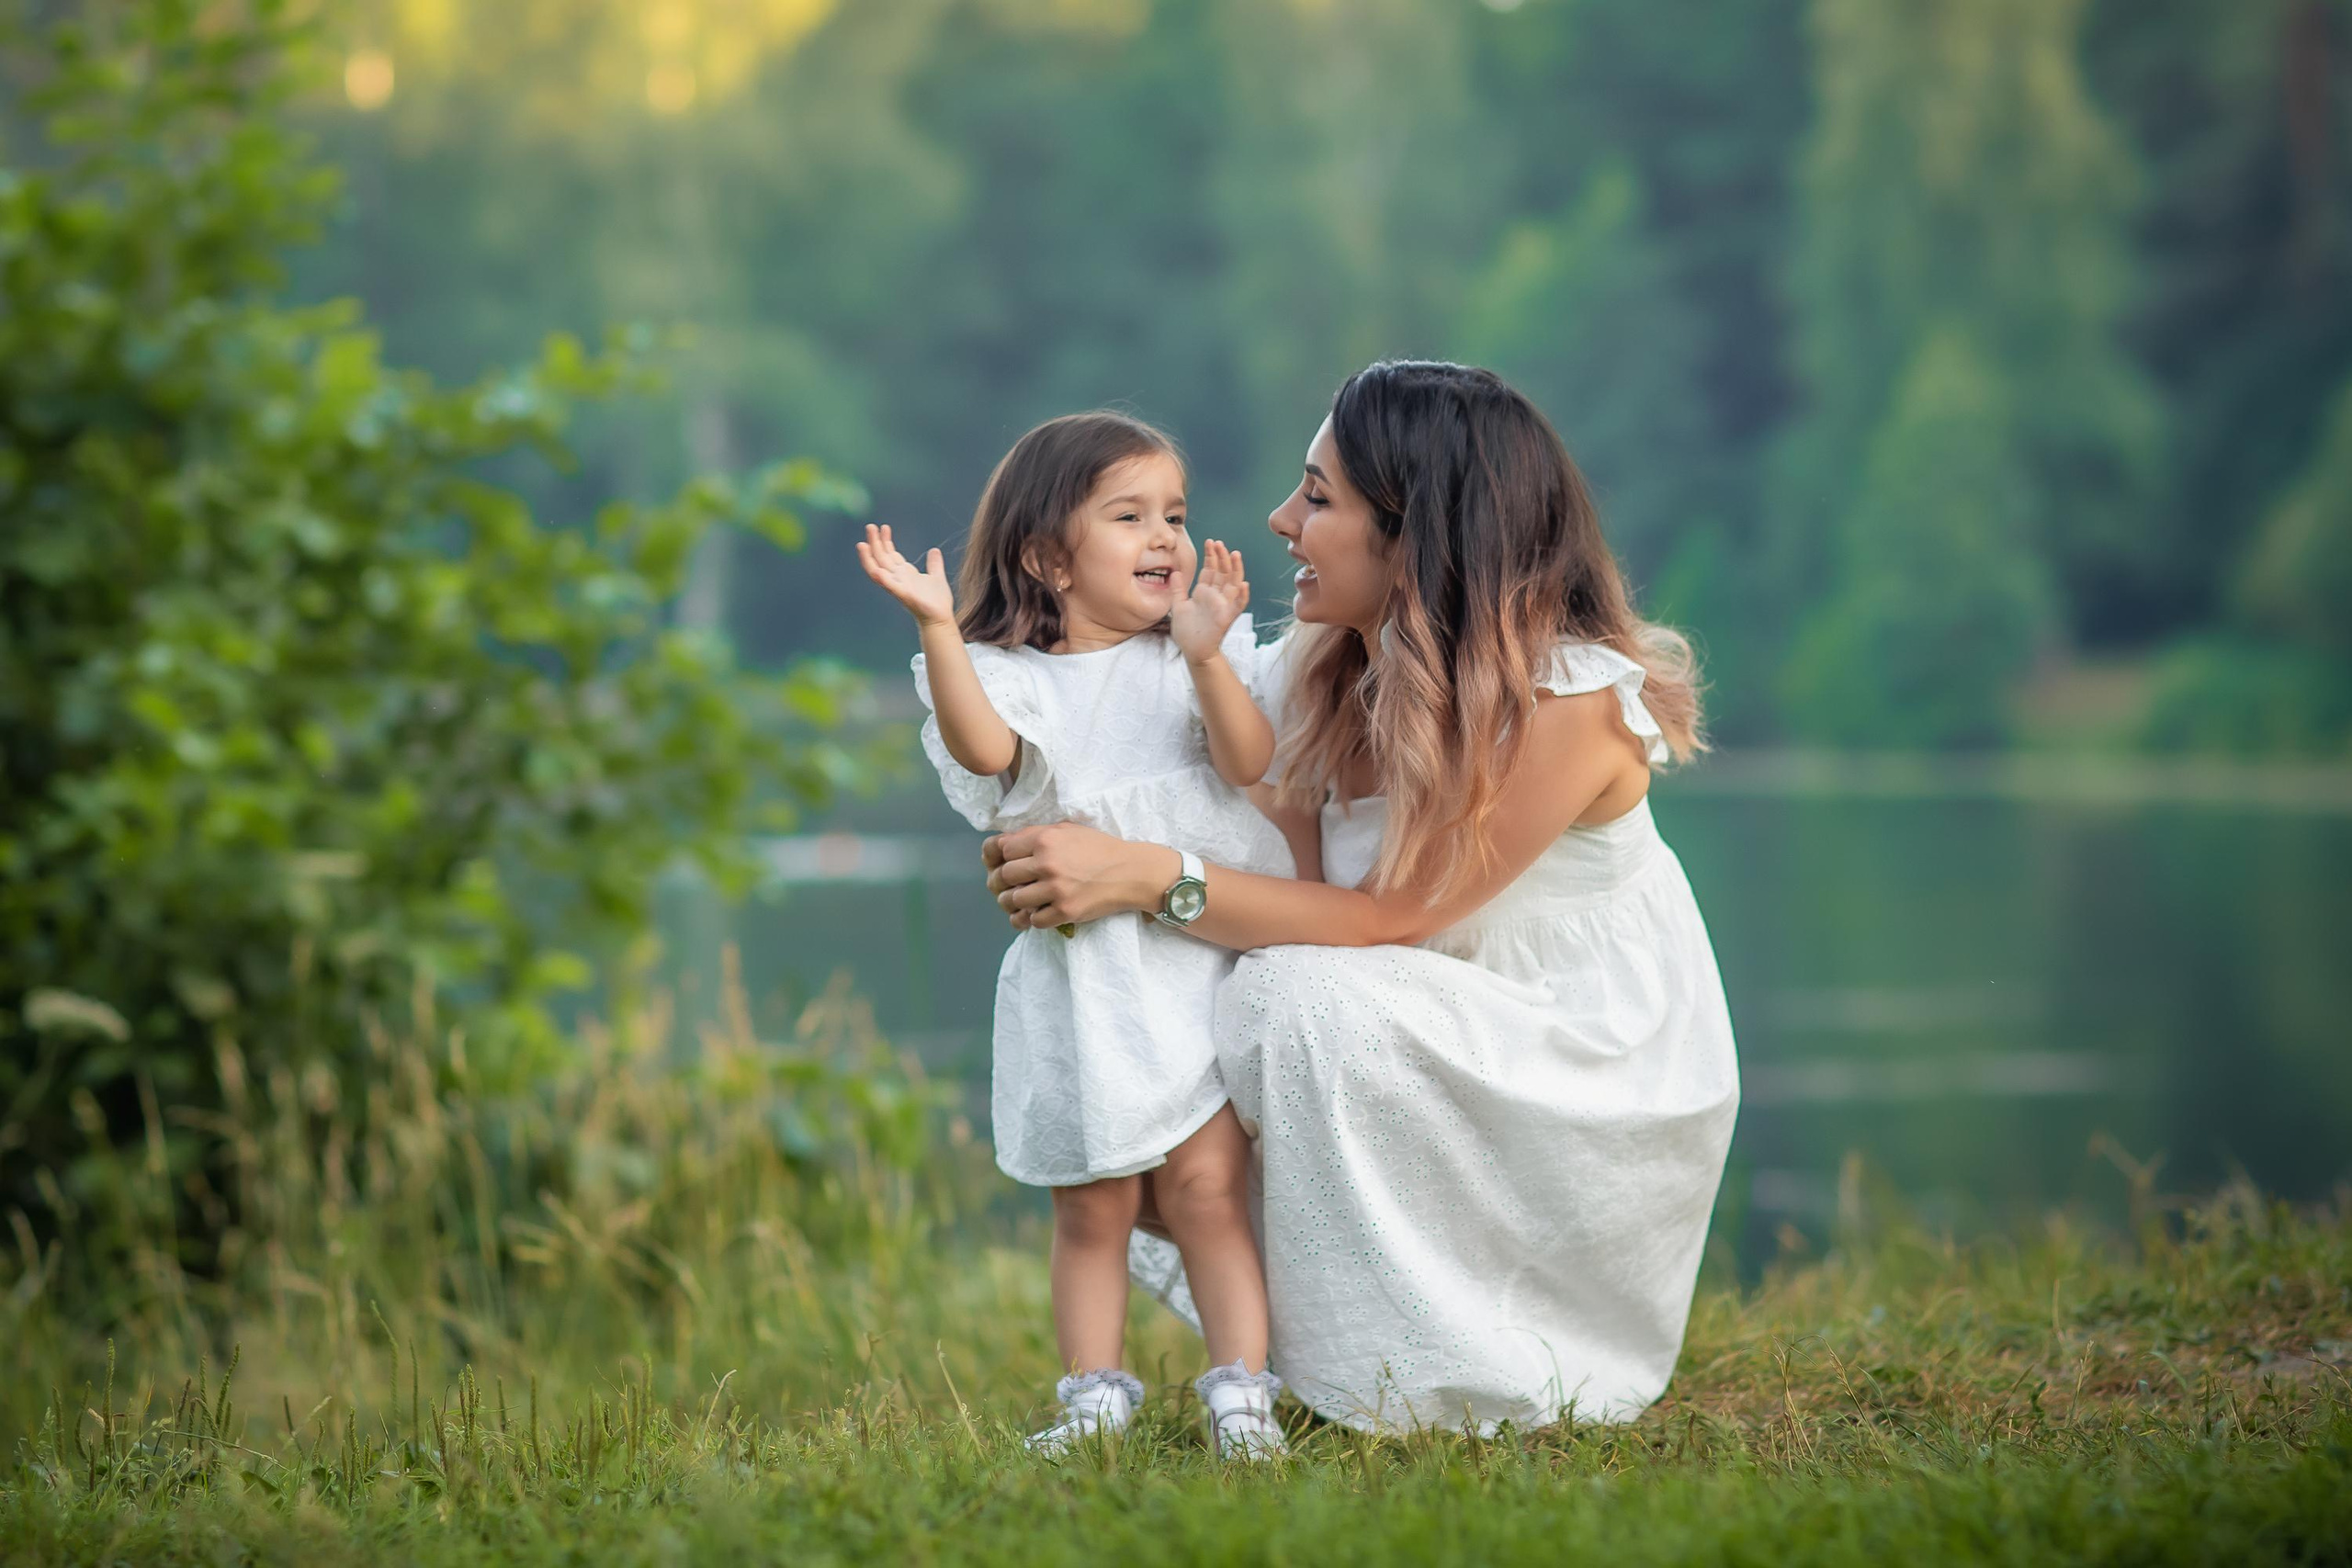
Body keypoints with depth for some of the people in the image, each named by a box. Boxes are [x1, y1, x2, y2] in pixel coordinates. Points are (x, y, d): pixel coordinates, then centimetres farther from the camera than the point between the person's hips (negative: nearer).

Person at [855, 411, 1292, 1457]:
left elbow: (1249, 760, -10)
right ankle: (1095, 1395, 14)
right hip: (1077, 986, 0)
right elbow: (985, 750, -20)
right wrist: (939, 631, -29)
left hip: (1197, 961, 0)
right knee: (1091, 1208, 5)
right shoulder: (1012, 677, 1)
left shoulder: (1189, 664, 5)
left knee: (1206, 1183, -8)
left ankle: (1240, 1388, -2)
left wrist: (1206, 657, -24)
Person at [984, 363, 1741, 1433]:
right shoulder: (1335, 671, -1)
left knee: (1307, 998, -28)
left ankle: (1436, 1386, -16)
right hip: (1455, 1063, 8)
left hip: (1604, 1087, -8)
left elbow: (1384, 918, -26)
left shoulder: (1573, 701, -24)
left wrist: (1147, 875, -32)